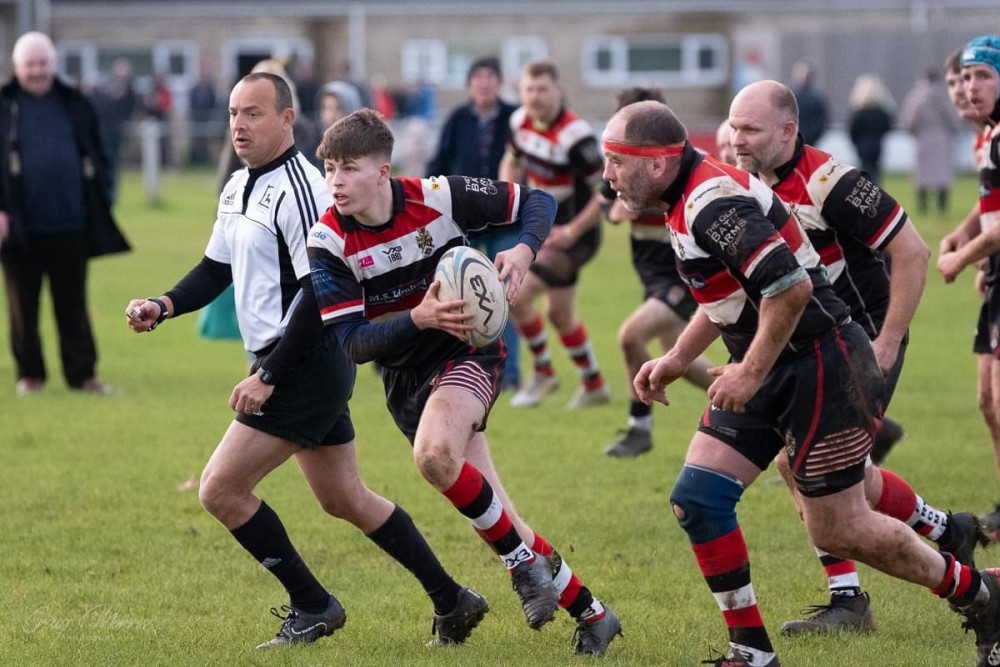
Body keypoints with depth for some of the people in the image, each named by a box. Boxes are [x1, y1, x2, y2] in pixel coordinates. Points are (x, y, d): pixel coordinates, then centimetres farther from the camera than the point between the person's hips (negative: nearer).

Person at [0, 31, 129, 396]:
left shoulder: (75, 105, 9)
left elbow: (97, 157, 14)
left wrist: (102, 207, 6)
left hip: (70, 225, 1)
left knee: (73, 305, 4)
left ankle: (82, 373, 8)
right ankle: (29, 374, 16)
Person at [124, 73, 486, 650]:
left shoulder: (298, 188, -18)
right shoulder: (238, 187, 12)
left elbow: (320, 292, -23)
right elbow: (217, 268, 21)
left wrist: (268, 376, -23)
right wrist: (164, 307, 1)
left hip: (307, 364, -10)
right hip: (311, 367, 10)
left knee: (221, 490, -8)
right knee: (345, 499, 16)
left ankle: (312, 607, 3)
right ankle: (452, 601, 24)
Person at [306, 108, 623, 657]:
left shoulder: (439, 197, -16)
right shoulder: (329, 242, -13)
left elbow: (537, 201, -2)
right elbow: (352, 343, -16)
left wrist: (523, 251, -23)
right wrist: (419, 319, -31)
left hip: (468, 351, -3)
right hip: (404, 377, 3)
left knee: (434, 454, -35)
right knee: (497, 524, 4)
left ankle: (523, 561, -15)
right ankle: (590, 613, 20)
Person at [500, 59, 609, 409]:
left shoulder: (575, 135, -26)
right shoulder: (520, 121, -2)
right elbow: (513, 161, 18)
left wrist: (572, 231, -23)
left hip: (573, 235, -8)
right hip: (543, 229, 8)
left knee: (517, 295, -17)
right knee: (560, 314, 16)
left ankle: (543, 373, 5)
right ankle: (594, 385, 34)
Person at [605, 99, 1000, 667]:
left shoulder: (712, 201, -22)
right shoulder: (689, 200, 10)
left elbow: (791, 286, -31)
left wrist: (750, 373, -24)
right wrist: (678, 359, 20)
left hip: (821, 366, -10)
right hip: (771, 370, 10)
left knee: (839, 530, -3)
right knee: (697, 499, 1)